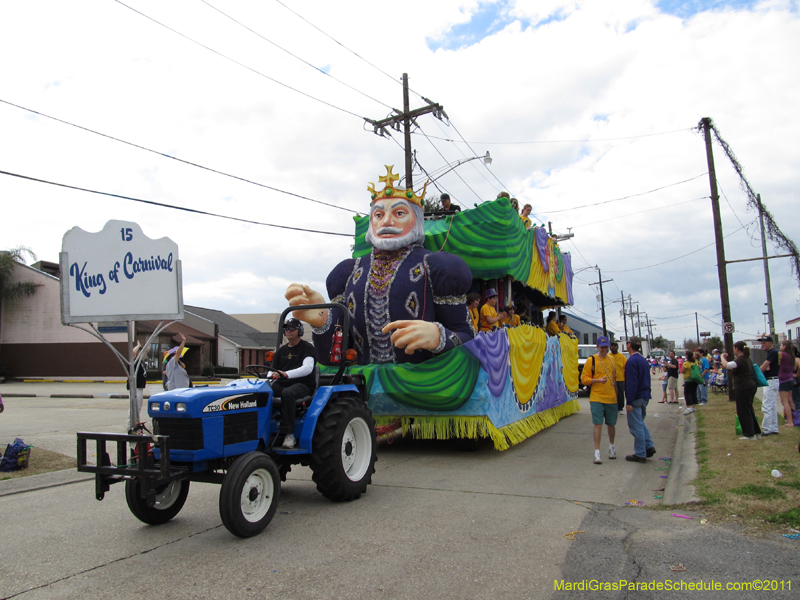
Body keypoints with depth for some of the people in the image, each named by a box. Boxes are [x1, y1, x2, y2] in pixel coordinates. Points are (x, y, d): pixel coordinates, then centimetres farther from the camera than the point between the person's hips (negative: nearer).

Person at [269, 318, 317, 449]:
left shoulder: (307, 347, 2)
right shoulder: (281, 350, 22)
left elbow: (307, 368, -16)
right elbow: (273, 371, 19)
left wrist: (286, 374, -30)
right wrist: (271, 376, -7)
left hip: (303, 384, -5)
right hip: (282, 384, 6)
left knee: (287, 393, -39)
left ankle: (289, 434, -33)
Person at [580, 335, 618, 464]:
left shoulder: (611, 360, 11)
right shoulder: (591, 360, -4)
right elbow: (584, 378, -6)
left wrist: (616, 392, 19)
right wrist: (598, 380, -19)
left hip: (611, 398, 4)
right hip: (596, 398, -4)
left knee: (611, 424, 14)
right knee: (598, 425, -8)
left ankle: (611, 446, 38)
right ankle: (597, 453, -3)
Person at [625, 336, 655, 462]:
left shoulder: (632, 361, -17)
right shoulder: (643, 360, 13)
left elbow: (632, 383, -21)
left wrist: (629, 402, -19)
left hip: (636, 398, -9)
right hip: (645, 397, 9)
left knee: (636, 426, -1)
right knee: (640, 423, 21)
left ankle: (640, 455, 4)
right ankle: (649, 447, 17)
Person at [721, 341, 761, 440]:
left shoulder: (740, 360, -18)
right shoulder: (747, 359, 13)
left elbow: (726, 365, -30)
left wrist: (722, 357, -13)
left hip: (743, 388, -10)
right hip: (750, 386, 10)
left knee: (744, 412, 0)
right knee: (748, 410, 18)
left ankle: (750, 435, 6)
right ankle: (756, 432, 24)